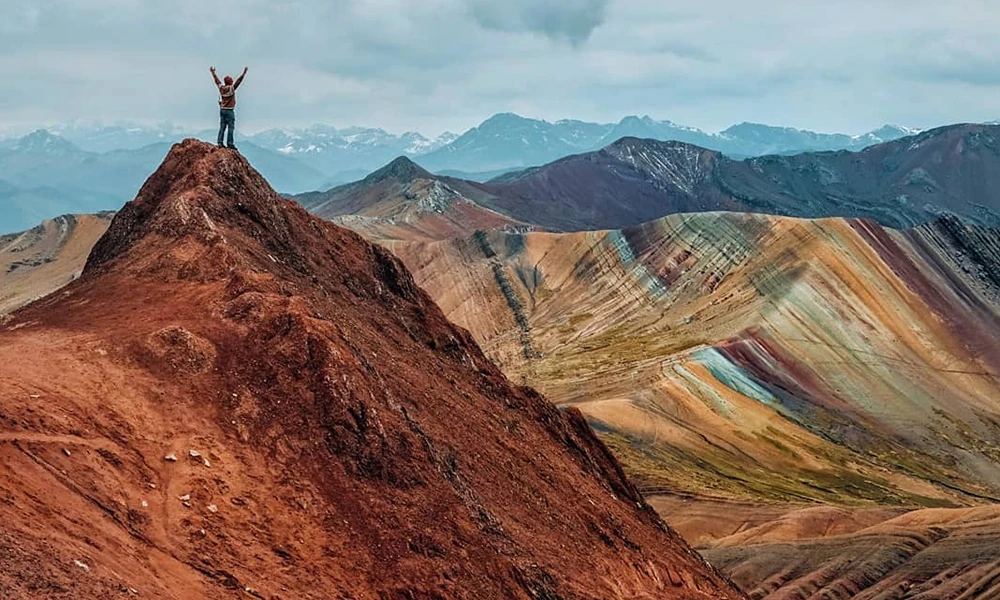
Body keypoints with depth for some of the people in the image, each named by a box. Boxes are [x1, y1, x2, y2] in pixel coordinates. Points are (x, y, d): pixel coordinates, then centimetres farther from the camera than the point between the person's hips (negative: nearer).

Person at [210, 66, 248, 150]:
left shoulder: (221, 88, 4)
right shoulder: (232, 88, -12)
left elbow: (217, 80, 19)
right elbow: (238, 81, -15)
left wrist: (213, 72, 33)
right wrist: (244, 73, -15)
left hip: (222, 110, 6)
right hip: (229, 111, -6)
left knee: (222, 127, 8)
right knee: (231, 127, -4)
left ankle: (220, 142, 4)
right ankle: (230, 143, -8)